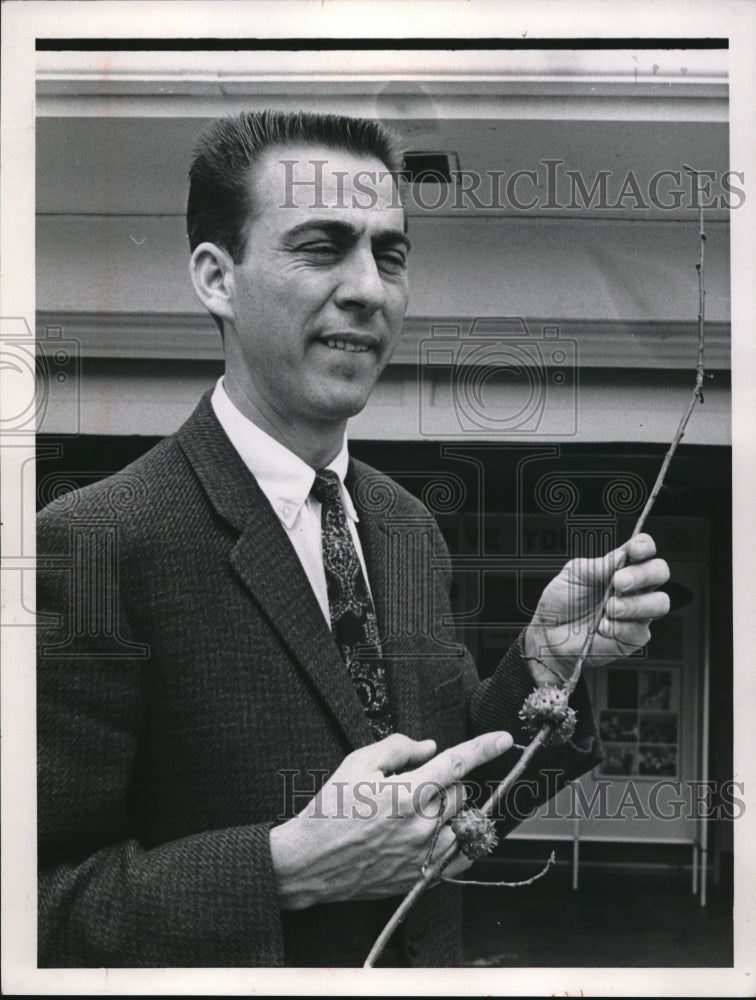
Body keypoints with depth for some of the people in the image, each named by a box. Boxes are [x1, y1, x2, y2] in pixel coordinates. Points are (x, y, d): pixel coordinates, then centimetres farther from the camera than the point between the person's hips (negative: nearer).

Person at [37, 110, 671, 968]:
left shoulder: (408, 525, -1)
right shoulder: (91, 545, -23)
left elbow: (453, 790, 5)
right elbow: (39, 907, -23)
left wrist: (544, 658, -10)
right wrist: (290, 867, -31)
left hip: (431, 957, 6)